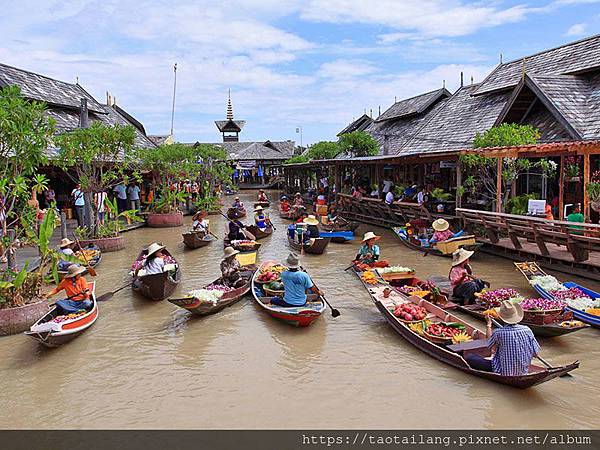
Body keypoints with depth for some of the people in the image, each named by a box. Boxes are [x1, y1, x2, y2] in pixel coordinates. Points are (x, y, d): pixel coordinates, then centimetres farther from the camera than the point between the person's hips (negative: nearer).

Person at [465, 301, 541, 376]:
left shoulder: (498, 332, -21)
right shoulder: (527, 330, -11)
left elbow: (490, 345, 2)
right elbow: (536, 353, -3)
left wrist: (489, 323, 10)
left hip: (503, 373, -5)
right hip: (523, 372, 5)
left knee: (469, 357, 2)